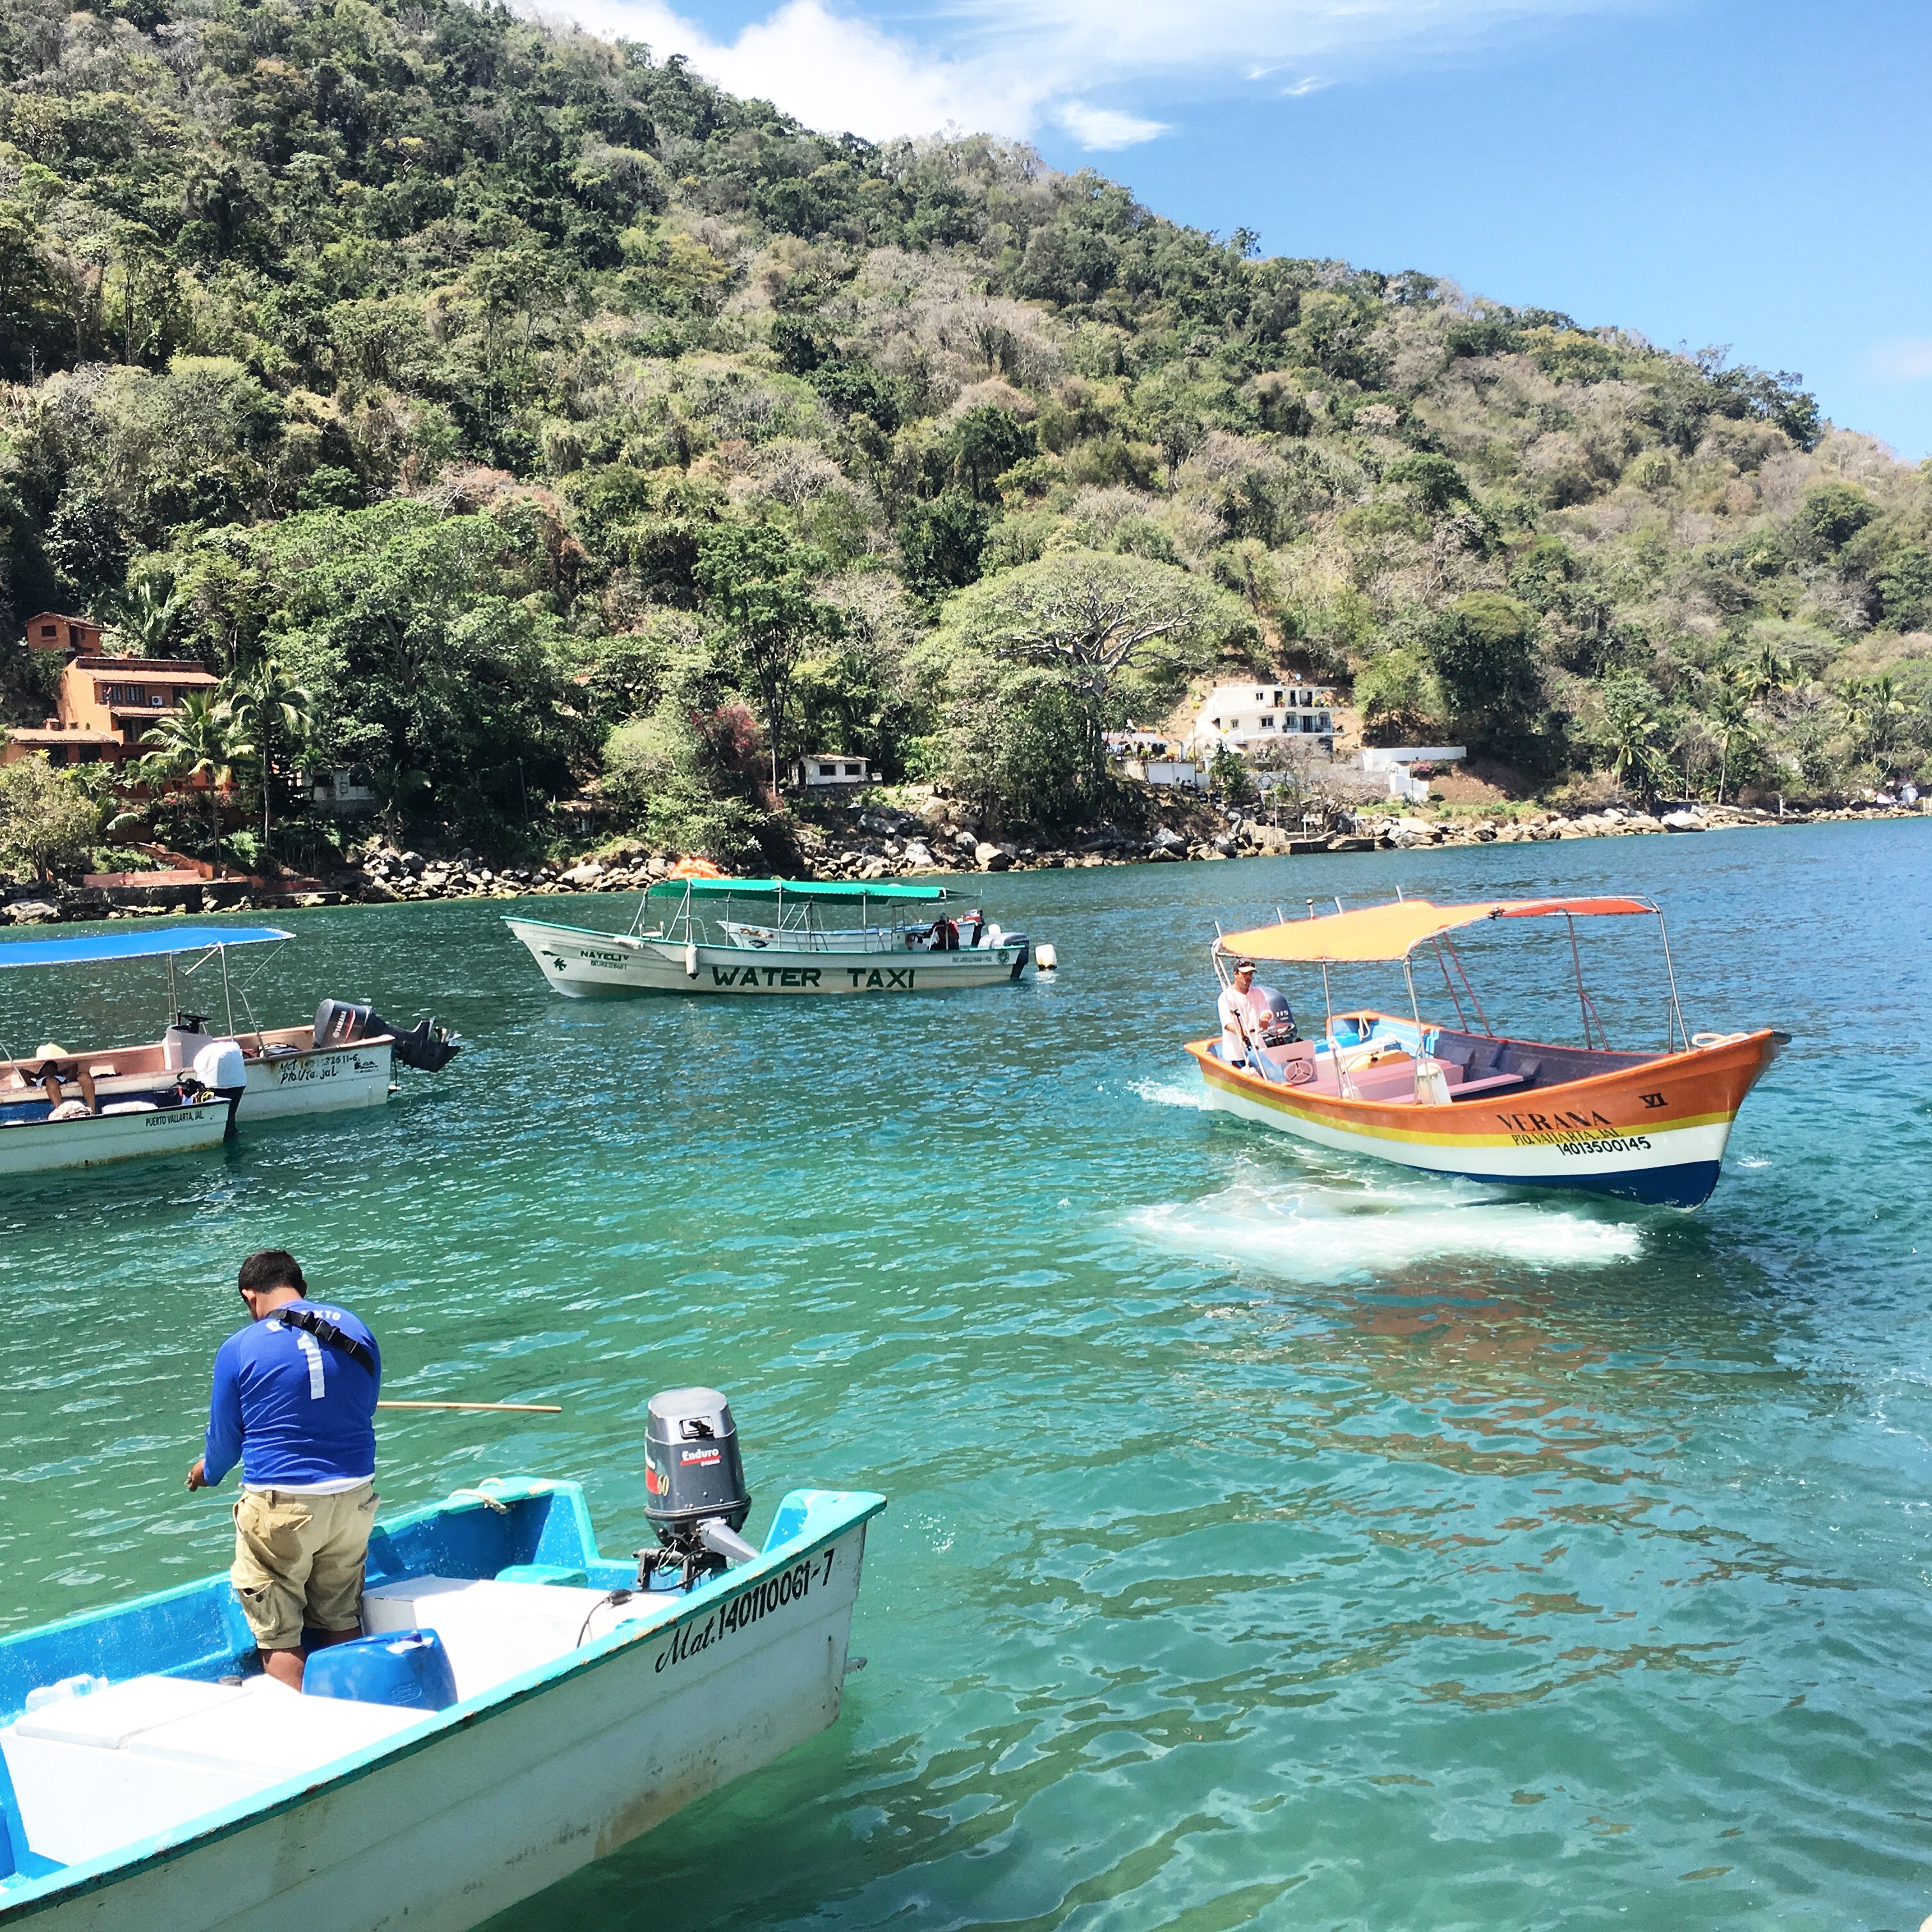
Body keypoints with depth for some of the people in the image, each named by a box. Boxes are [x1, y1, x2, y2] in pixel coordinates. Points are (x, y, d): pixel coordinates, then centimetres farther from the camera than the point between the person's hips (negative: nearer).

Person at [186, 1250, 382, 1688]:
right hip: (355, 1497, 5)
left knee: (277, 1633, 7)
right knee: (342, 1619, 18)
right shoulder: (356, 1330, 4)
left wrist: (207, 1471, 26)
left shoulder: (238, 1349, -8)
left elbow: (225, 1435, 4)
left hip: (279, 1505, -5)